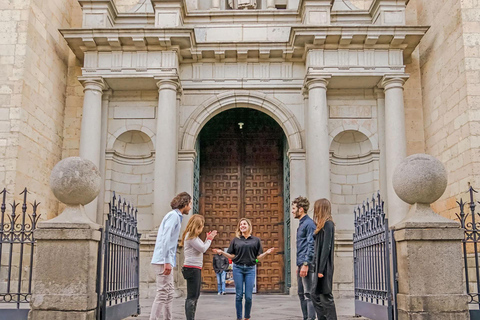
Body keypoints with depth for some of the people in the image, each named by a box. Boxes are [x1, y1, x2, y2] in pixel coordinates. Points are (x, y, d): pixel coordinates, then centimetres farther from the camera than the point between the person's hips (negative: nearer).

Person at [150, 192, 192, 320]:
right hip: (163, 260, -10)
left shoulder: (176, 216, 19)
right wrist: (167, 261, -23)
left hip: (166, 261, 10)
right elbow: (165, 238, -20)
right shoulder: (174, 215, -10)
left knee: (169, 294, 13)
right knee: (163, 293, -10)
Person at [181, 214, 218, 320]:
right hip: (192, 268, -11)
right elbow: (203, 249, -13)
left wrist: (208, 239, 14)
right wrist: (209, 239, 1)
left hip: (196, 269, 11)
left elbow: (201, 248, 18)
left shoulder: (193, 236, 20)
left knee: (195, 296, 13)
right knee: (192, 297, -10)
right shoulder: (190, 236, -12)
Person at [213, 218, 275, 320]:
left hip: (250, 269, 0)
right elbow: (232, 256, 8)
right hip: (238, 268, 0)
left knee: (248, 296, -1)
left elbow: (258, 257, 8)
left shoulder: (256, 240, 9)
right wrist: (221, 252, -5)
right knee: (239, 295, 0)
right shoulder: (235, 240, 9)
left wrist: (266, 252, -9)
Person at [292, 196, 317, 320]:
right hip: (301, 264, 10)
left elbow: (311, 245, -17)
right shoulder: (301, 224, 19)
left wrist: (306, 264, -21)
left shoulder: (309, 224, -10)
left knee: (308, 294, -9)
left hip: (307, 264, -10)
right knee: (301, 293, 12)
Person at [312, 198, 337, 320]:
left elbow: (326, 247, -19)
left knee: (325, 296, -4)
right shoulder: (323, 225, 16)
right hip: (320, 265, 10)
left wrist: (321, 269, -20)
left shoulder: (328, 224, -13)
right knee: (315, 294, 13)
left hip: (324, 266, -10)